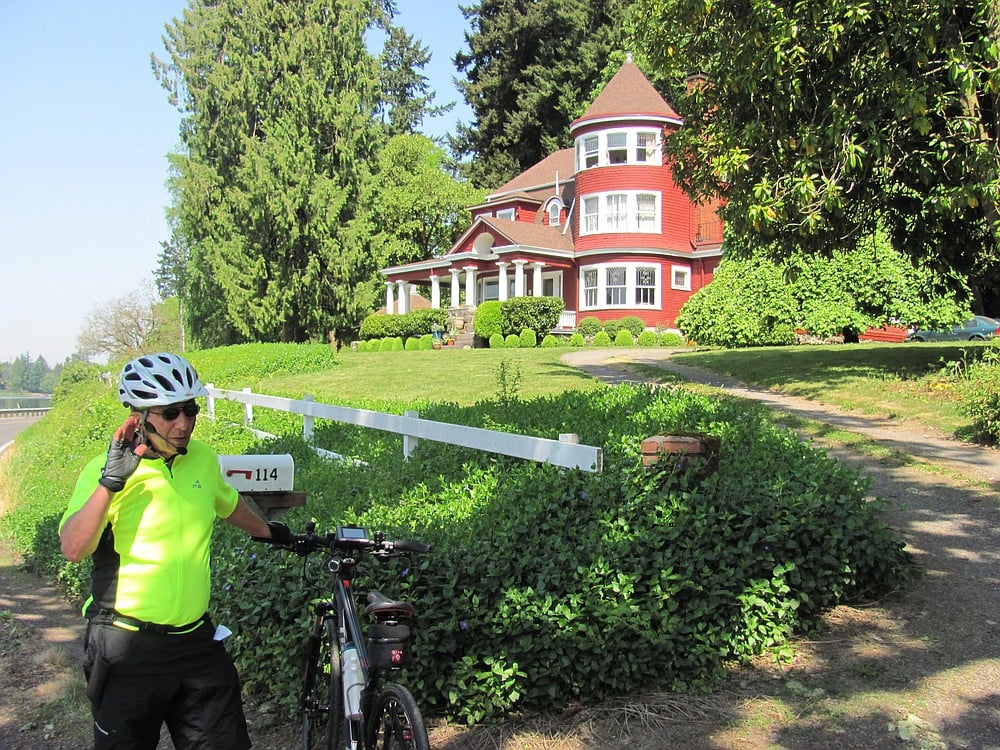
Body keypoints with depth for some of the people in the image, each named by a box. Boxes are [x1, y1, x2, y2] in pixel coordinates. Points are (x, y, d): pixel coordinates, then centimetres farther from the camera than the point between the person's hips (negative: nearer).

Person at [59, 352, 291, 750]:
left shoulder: (204, 459, 3)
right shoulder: (104, 470, -12)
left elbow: (227, 502, 25)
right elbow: (73, 549, -25)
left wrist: (268, 531, 38)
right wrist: (111, 481, -33)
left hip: (196, 639, 4)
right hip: (128, 649, -4)